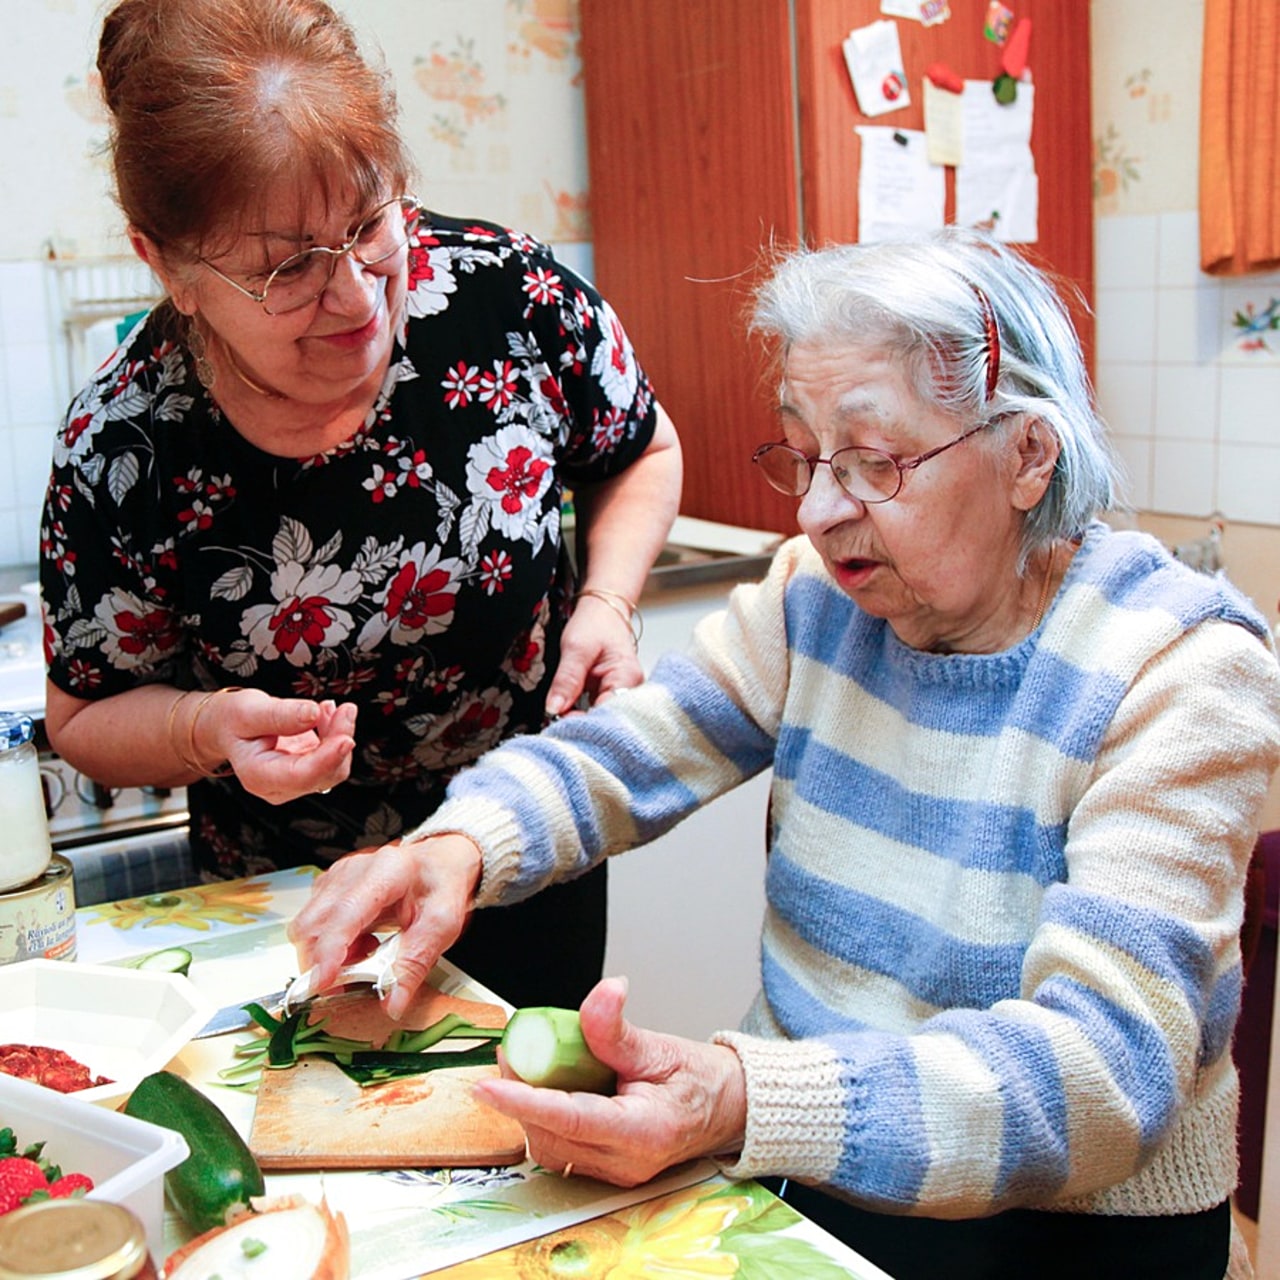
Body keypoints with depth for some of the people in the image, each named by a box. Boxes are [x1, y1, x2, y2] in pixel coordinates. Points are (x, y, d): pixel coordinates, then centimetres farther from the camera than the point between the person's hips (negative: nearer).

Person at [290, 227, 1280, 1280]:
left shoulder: (1182, 676, -18)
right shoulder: (827, 591, -2)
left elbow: (1107, 1064, -27)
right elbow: (624, 752, 1)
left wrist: (741, 1103, -41)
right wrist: (458, 846, -22)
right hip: (793, 1163, 5)